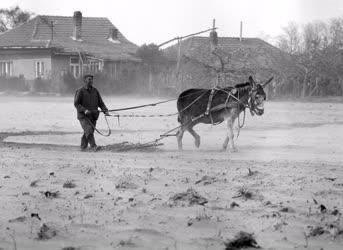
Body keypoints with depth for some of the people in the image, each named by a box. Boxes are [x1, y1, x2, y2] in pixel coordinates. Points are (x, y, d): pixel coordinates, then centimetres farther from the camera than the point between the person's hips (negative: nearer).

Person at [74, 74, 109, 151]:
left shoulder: (95, 91, 10)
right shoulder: (80, 91, -4)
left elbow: (100, 103, 11)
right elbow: (76, 104, -8)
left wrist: (105, 110, -6)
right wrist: (84, 110, -23)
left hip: (93, 116, 5)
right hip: (83, 116, -5)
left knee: (87, 133, 8)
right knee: (89, 130, -20)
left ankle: (83, 147, 21)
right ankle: (93, 146, -27)